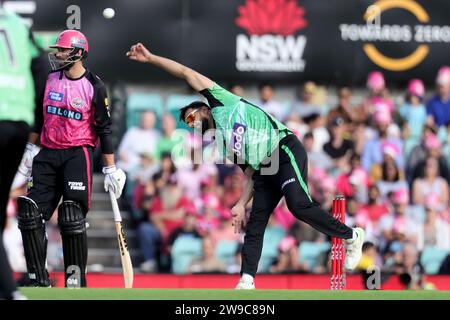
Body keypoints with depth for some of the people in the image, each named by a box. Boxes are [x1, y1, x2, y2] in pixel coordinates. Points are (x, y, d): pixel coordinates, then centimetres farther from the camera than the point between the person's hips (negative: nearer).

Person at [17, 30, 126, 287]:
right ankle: (39, 281, 5)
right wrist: (30, 150, 16)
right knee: (31, 215, -3)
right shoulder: (50, 80, 9)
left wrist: (111, 169, -4)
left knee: (73, 220, -14)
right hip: (48, 155, 5)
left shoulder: (95, 87, -5)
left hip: (77, 155, -5)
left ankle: (76, 283, -5)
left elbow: (104, 128, -3)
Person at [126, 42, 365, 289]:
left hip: (285, 150, -9)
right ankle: (246, 282, -4)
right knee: (254, 223, -1)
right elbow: (251, 175, 18)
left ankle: (351, 236, -10)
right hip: (265, 169, 9)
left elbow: (186, 73, 9)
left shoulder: (222, 103, 10)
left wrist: (151, 58, 6)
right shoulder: (225, 146, 23)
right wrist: (241, 205, 7)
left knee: (299, 206, -25)